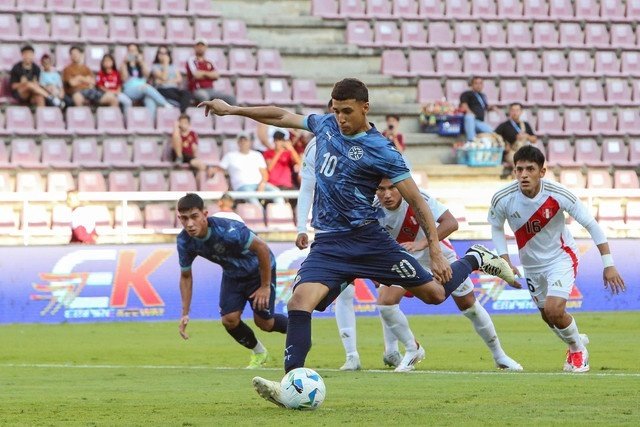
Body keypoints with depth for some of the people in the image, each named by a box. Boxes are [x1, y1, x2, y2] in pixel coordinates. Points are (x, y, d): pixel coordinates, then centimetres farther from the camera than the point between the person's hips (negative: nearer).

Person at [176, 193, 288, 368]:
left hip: (258, 270, -5)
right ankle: (259, 353, 18)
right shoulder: (184, 242, -22)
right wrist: (185, 313, -10)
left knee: (263, 322, -5)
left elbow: (262, 248, -28)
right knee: (229, 319, -10)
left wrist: (265, 287, -21)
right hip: (232, 274, 5)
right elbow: (186, 276, -4)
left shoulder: (227, 231, -40)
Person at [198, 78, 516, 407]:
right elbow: (283, 116, 22)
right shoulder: (325, 125, 7)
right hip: (328, 243, 4)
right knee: (300, 300, -21)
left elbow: (417, 202, -9)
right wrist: (232, 109, 19)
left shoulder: (380, 151, -10)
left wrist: (436, 252, -13)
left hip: (367, 239, -4)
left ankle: (475, 259, 31)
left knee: (435, 293, 1)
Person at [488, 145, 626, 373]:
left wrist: (608, 265, -18)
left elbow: (591, 225, -18)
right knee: (548, 317, 15)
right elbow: (496, 228, 0)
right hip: (531, 264, 4)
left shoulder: (559, 195, -28)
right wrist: (506, 263, -10)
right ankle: (577, 342, 48)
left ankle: (577, 348, 9)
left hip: (561, 258, -4)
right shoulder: (502, 199, -22)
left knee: (554, 310, -21)